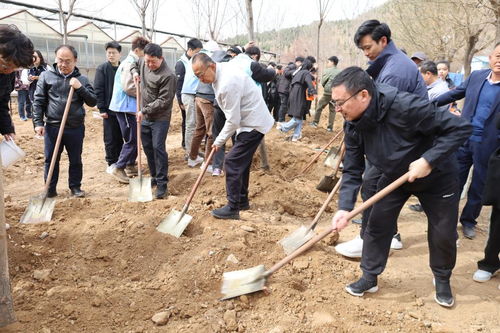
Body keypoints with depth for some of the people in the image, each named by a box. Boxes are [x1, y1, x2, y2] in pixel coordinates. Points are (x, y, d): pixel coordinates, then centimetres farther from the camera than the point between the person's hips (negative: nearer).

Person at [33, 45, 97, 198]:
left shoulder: (81, 79, 3)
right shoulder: (46, 76, 1)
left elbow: (93, 102, -1)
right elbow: (38, 101, 2)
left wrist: (80, 87, -14)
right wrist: (38, 123, -5)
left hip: (76, 128, 0)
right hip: (52, 127, 0)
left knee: (76, 160, 11)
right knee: (51, 160, 8)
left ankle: (75, 187, 26)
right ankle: (50, 189, 20)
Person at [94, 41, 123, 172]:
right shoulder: (102, 68, -4)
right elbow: (98, 90, -7)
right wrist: (102, 108, -12)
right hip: (109, 110, -3)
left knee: (120, 137, 12)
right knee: (110, 138, 4)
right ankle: (112, 163, 15)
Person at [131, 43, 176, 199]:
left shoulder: (168, 76, -21)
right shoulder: (143, 63, 2)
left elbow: (163, 101, -21)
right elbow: (133, 63, 27)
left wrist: (144, 110, -19)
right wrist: (134, 71, 5)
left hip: (160, 118, -7)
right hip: (145, 117, 7)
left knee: (158, 148, -9)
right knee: (147, 148, 13)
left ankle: (162, 183, -2)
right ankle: (154, 176, 28)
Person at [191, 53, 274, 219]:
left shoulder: (227, 84, -29)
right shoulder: (222, 68, 2)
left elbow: (233, 121, -24)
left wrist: (219, 141, -10)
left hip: (253, 124, -10)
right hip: (251, 120, 10)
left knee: (232, 162, -9)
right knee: (241, 161, 17)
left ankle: (233, 208, -2)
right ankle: (242, 201, 30)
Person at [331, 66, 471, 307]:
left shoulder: (406, 106, -39)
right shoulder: (353, 126, -19)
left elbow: (460, 128, -32)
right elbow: (352, 171, -14)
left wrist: (429, 160, -39)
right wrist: (345, 207, -26)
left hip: (436, 177, -4)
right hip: (394, 177, 4)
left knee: (443, 234, 6)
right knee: (377, 225, 0)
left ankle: (442, 280, 33)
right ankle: (369, 277, 19)